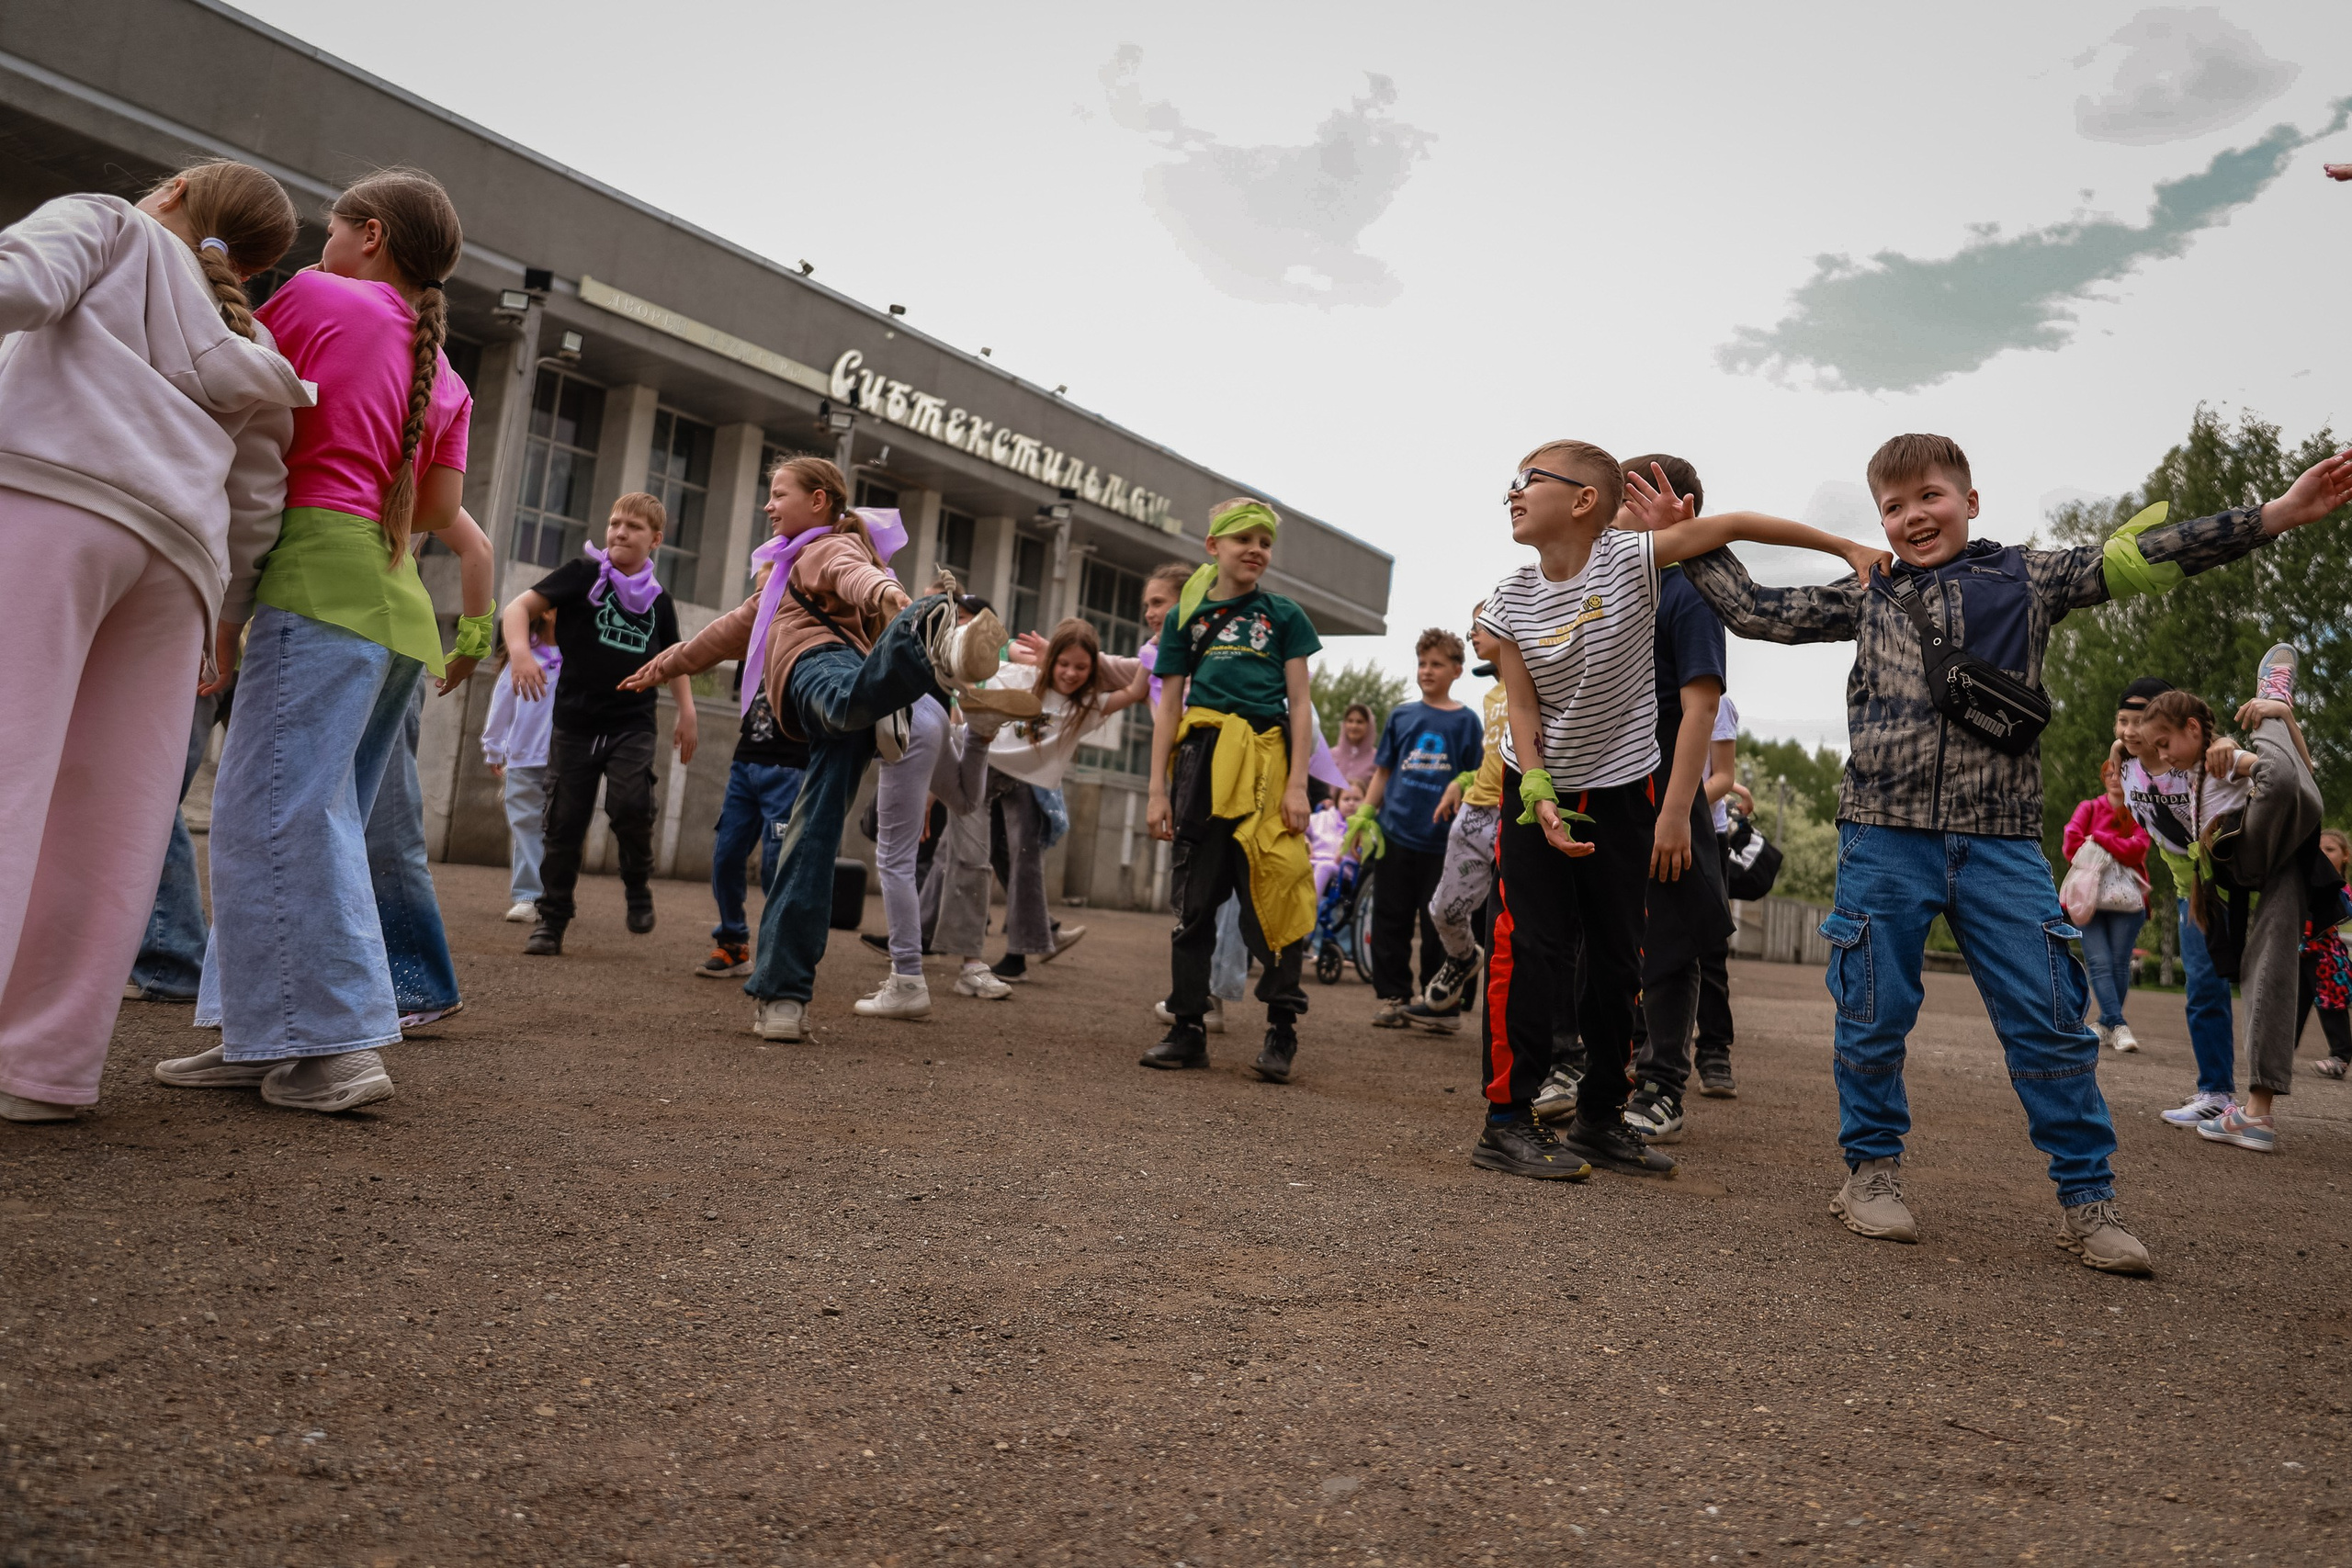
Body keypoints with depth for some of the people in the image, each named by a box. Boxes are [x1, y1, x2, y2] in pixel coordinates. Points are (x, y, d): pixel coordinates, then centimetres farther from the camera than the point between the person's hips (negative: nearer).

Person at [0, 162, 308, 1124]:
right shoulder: (251, 358, 32)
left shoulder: (110, 221, 22)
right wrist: (223, 623, 27)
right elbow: (255, 513, 21)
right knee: (111, 818, 1)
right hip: (176, 547, 5)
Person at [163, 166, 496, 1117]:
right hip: (398, 598, 8)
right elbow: (442, 511, 14)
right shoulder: (445, 376, 21)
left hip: (321, 565, -8)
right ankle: (273, 1040, 10)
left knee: (282, 809, -11)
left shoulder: (314, 296, 5)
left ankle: (337, 1045, -16)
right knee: (319, 816, 8)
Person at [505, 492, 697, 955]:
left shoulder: (658, 599, 7)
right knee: (565, 822, 3)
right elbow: (520, 606, -9)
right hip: (575, 721, 0)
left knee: (629, 804, -22)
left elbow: (673, 657, 21)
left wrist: (687, 711, 9)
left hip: (633, 725, 1)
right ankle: (551, 920, 17)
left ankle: (638, 886, 5)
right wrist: (520, 650, -29)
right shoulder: (583, 574, -2)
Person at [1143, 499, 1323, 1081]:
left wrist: (1298, 785, -4)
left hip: (1267, 760, -2)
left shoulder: (1283, 615, 9)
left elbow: (1300, 704, 6)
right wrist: (1158, 790, 6)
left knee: (1271, 895, -6)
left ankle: (1281, 1031, 5)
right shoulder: (1186, 616, 13)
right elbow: (1168, 707, 12)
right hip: (1202, 762, 2)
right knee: (1194, 900, 6)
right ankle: (1187, 1029, 14)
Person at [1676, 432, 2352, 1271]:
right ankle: (1871, 1171, 21)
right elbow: (1757, 611, 12)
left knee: (2049, 1019, 1)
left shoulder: (2027, 579, 11)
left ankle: (2087, 1200, 13)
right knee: (1874, 1016, 4)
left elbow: (2139, 558, 4)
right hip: (1885, 837, 0)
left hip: (2000, 842, 0)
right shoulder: (1866, 596, 11)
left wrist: (2281, 513, -2)